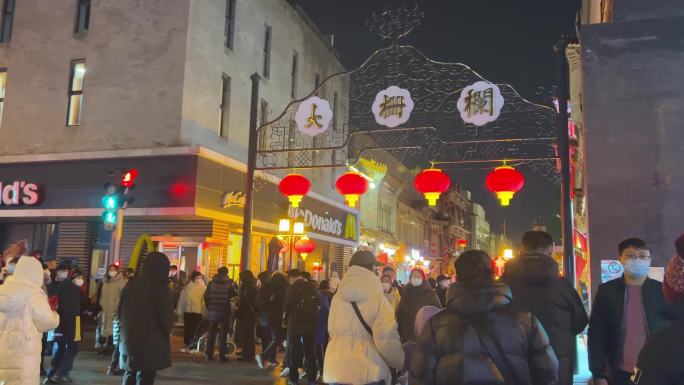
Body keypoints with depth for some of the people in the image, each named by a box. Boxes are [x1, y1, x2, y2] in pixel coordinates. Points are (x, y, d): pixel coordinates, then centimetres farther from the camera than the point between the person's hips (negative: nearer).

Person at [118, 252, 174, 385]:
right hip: (152, 344, -5)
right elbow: (166, 320, -11)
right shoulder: (160, 290, -15)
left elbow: (120, 313, 9)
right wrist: (164, 336, 9)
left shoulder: (130, 286, 2)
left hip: (129, 340, 6)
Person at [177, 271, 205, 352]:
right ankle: (186, 344, 19)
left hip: (198, 311, -2)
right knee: (187, 328, 9)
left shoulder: (203, 287, -2)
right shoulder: (188, 286, 3)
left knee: (195, 329, 1)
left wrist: (204, 309, -14)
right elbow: (182, 298, 7)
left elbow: (204, 299, -6)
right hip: (187, 310, 2)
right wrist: (180, 310, 6)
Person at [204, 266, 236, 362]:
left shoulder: (211, 283, 0)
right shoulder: (229, 284, -9)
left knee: (211, 333, 13)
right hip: (224, 312, -3)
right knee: (223, 334, 4)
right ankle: (222, 355, 2)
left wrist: (209, 307, 12)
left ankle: (209, 354, 14)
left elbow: (206, 297, 1)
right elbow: (233, 295, 0)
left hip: (212, 312, 3)